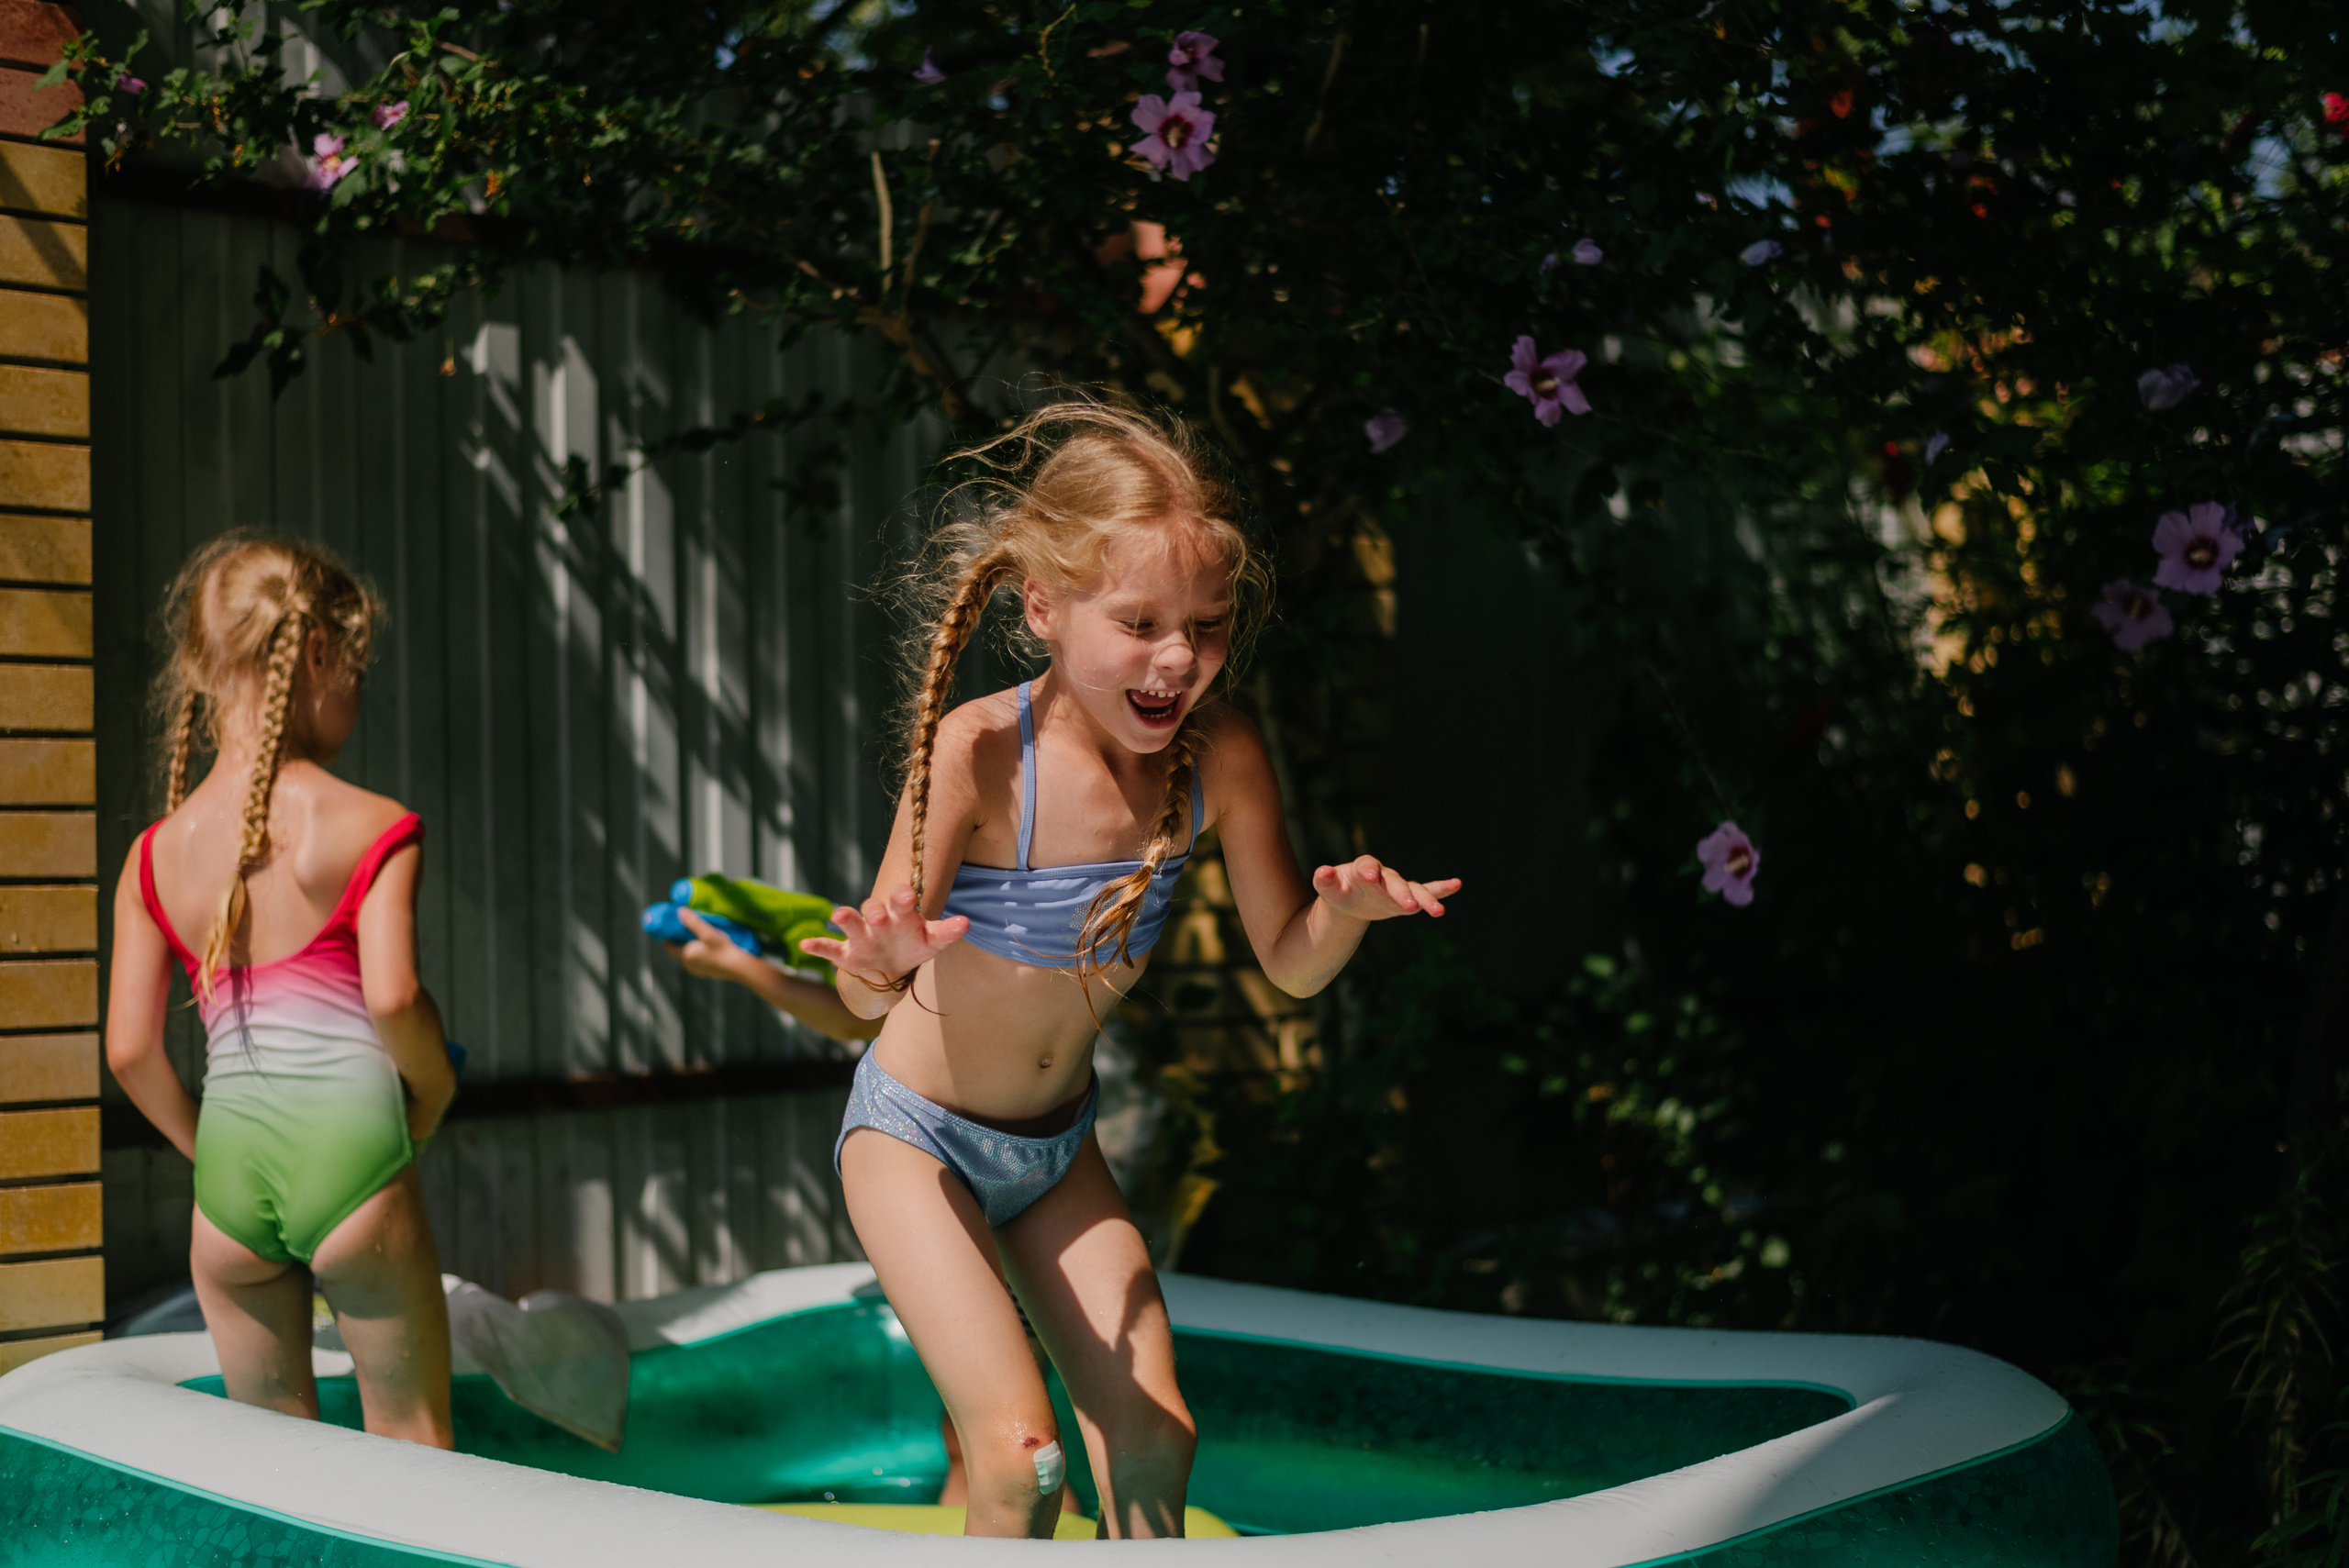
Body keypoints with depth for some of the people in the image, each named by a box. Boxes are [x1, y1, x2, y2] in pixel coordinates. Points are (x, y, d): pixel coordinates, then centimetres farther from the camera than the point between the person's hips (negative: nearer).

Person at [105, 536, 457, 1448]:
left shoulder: (155, 855, 7)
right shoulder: (370, 826, -5)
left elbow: (130, 1050, 4)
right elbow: (393, 996, -17)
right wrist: (436, 1087, 2)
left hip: (231, 1175, 4)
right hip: (350, 1150, -4)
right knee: (411, 1435, 11)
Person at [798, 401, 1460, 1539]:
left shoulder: (1218, 756, -16)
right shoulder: (977, 753, -28)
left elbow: (1290, 965, -6)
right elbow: (860, 991, -28)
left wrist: (1348, 906, -28)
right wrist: (882, 961, -52)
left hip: (1055, 1145, 5)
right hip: (915, 1135, -5)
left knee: (1155, 1440, 3)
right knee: (1021, 1460, -16)